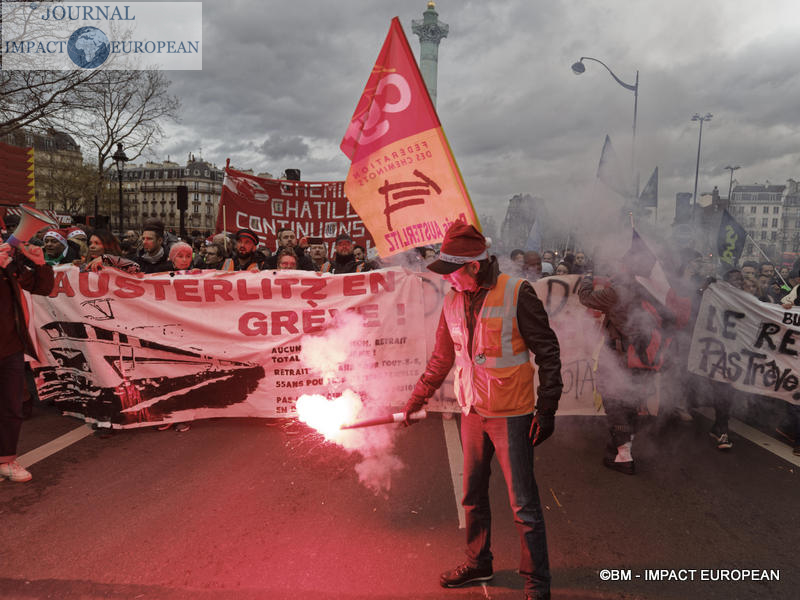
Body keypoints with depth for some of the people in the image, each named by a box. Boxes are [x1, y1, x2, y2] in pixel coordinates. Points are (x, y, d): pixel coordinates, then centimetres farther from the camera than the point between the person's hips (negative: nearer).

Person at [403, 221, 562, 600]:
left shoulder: (516, 293, -15)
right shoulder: (453, 301, 2)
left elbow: (547, 352, -10)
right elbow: (442, 358, 14)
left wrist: (546, 409, -12)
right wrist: (417, 398, 16)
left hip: (512, 415, -5)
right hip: (472, 413, 6)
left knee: (523, 504, 4)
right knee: (473, 496, 18)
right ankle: (478, 563, 39)